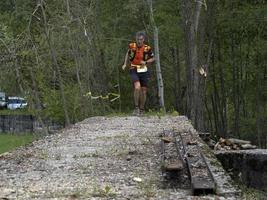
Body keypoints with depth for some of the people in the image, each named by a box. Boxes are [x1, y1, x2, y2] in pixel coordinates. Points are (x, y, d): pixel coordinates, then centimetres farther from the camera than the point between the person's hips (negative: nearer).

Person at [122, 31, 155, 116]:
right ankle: (136, 108, -13)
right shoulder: (132, 46, -6)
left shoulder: (147, 48, -8)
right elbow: (128, 53, 17)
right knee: (137, 87, -23)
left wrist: (146, 62, -11)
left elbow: (152, 58, 7)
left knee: (143, 91, 6)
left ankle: (141, 110, 22)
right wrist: (125, 64, 10)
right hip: (134, 70, -1)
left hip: (144, 71, 1)